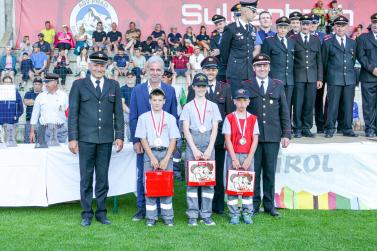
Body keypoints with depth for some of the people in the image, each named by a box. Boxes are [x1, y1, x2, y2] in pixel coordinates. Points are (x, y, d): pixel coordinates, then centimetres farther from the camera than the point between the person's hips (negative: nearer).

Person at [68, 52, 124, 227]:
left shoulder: (114, 86, 10)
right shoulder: (79, 85, 5)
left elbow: (118, 113, 9)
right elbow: (73, 113, 2)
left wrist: (120, 136, 2)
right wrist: (72, 138, -4)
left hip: (106, 139, 2)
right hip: (86, 139, -1)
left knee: (103, 178, 7)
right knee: (86, 178, 4)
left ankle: (101, 212, 18)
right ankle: (87, 214, 15)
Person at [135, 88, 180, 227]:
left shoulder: (170, 118, 6)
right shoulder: (144, 118, 5)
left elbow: (173, 140, 2)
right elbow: (143, 139, 0)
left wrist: (166, 159, -8)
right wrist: (152, 158, -9)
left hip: (166, 153, 0)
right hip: (150, 153, 0)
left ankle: (167, 217, 8)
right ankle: (151, 217, 8)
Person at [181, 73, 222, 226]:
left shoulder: (213, 106, 11)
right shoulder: (188, 107, 8)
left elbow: (215, 129, 4)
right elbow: (186, 129, 1)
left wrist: (209, 150, -7)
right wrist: (194, 149, -9)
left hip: (209, 145, 1)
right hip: (192, 145, -1)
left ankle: (206, 215, 6)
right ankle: (192, 215, 4)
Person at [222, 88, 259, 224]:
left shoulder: (253, 119, 6)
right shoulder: (229, 118, 1)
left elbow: (255, 140, 2)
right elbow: (227, 139, -4)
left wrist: (249, 159, -8)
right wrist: (234, 158, -11)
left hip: (248, 156, 1)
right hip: (233, 155, -1)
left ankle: (247, 214, 12)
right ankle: (234, 214, 9)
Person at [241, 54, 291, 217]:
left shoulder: (278, 86, 12)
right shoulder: (246, 86, 6)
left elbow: (284, 111, 10)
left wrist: (286, 134, 3)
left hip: (273, 136, 2)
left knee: (270, 171, 6)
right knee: (253, 171, 2)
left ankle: (269, 205, 17)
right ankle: (253, 205, 13)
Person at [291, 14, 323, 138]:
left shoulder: (316, 40, 14)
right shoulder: (293, 39, 4)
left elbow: (319, 60, 13)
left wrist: (320, 78, 7)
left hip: (312, 77, 3)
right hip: (298, 76, -3)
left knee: (309, 104, 3)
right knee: (298, 104, -2)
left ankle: (306, 128, 13)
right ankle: (297, 129, 7)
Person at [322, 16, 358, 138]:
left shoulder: (352, 43, 16)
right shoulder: (328, 43, 6)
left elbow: (353, 60, 20)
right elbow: (324, 62, 8)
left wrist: (350, 72, 14)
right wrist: (326, 77, 8)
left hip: (350, 79, 3)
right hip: (334, 79, -3)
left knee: (348, 105, 4)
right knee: (332, 105, -5)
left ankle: (347, 129, 12)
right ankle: (329, 129, 3)